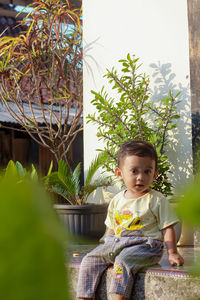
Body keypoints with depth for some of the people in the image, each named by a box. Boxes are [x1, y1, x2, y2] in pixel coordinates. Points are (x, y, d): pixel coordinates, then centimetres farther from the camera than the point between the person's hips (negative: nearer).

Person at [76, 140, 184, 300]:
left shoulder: (157, 200, -1)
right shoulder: (117, 200, 13)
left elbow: (167, 228, -1)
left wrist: (172, 253, -9)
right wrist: (106, 249, 12)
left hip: (145, 245, -6)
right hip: (116, 244, 6)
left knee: (123, 261, -34)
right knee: (89, 260, -9)